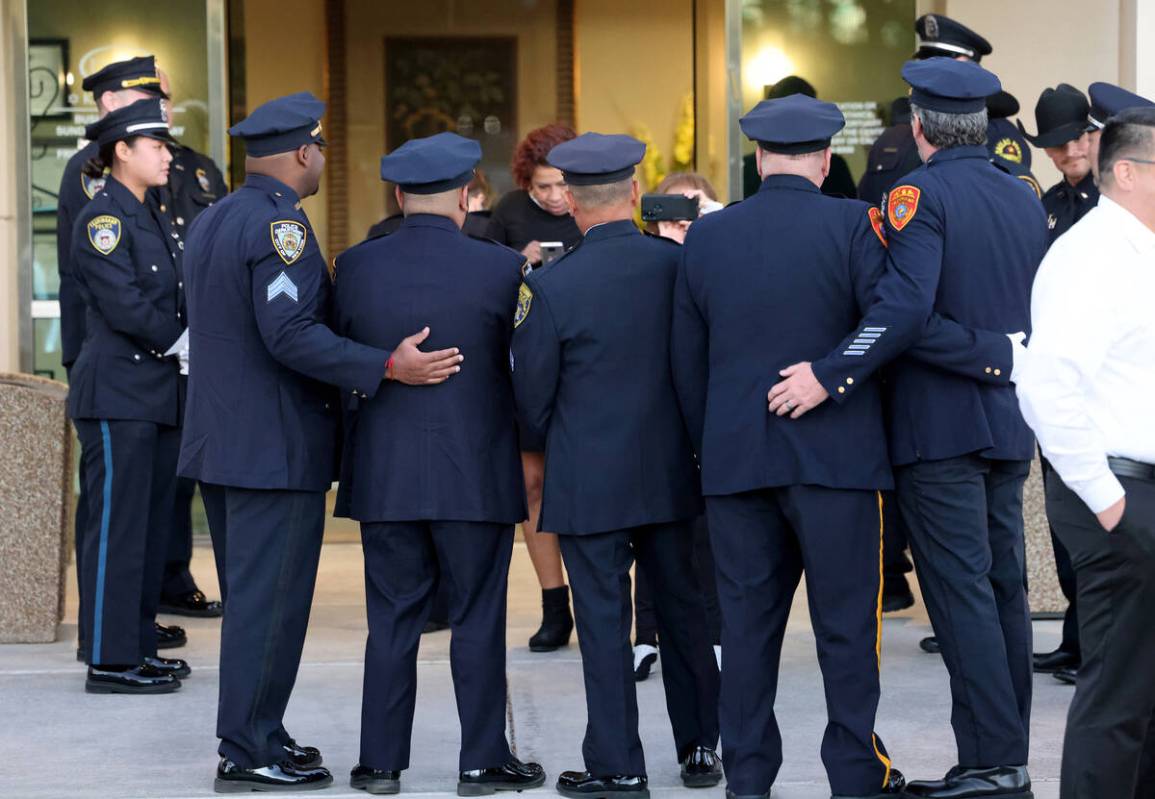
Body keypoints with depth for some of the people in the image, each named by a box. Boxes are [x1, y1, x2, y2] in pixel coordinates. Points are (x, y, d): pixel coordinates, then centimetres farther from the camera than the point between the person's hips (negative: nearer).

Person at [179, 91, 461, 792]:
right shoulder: (281, 223, -16)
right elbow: (290, 332, -25)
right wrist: (388, 367, -25)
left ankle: (255, 734, 22)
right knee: (271, 601, -4)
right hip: (276, 446, -10)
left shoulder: (211, 222, 14)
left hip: (218, 442, 10)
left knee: (251, 597, 16)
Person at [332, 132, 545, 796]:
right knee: (478, 621, 6)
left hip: (385, 477, 2)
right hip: (477, 476, -2)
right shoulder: (501, 269, -10)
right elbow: (526, 362, -1)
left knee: (393, 621, 9)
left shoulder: (356, 267, -3)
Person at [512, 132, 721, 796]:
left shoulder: (550, 287, -15)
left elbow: (532, 397, -7)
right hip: (670, 474, 4)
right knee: (683, 610, 15)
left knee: (605, 623, 3)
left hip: (588, 482, -3)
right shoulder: (680, 265, -6)